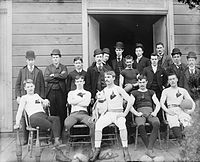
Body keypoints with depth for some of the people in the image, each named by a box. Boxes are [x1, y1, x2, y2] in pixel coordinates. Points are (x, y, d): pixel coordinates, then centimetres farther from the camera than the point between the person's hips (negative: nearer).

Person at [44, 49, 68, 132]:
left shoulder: (63, 67, 12)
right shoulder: (48, 68, 14)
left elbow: (64, 76, -9)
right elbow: (46, 78, -3)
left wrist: (53, 75, -7)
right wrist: (59, 76, -6)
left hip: (61, 92, -1)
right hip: (51, 92, 1)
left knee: (62, 111, -1)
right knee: (52, 112, 1)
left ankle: (62, 130, 6)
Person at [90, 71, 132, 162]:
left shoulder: (118, 89, -3)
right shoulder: (104, 90, 11)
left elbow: (129, 101, -8)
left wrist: (124, 114, -12)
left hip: (118, 113, -3)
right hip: (108, 113, 4)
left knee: (122, 124, -36)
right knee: (98, 124, -25)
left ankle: (125, 150, -23)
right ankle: (97, 150, -17)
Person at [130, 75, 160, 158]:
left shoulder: (151, 92, 24)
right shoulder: (134, 93, 19)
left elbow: (158, 104, 13)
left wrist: (155, 112, -6)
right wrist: (136, 113, -10)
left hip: (150, 112, 1)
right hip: (140, 113, -1)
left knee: (157, 123, -35)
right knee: (141, 125, -38)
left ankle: (149, 149, -35)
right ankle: (149, 148, -24)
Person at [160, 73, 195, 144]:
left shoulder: (183, 90, 24)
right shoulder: (165, 91, 19)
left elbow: (192, 102, 19)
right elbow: (162, 103, 7)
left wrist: (192, 110, -3)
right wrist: (167, 110, -13)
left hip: (182, 110, 2)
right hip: (171, 111, -2)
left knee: (187, 121, -33)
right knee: (174, 122, -35)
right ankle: (180, 140, -41)